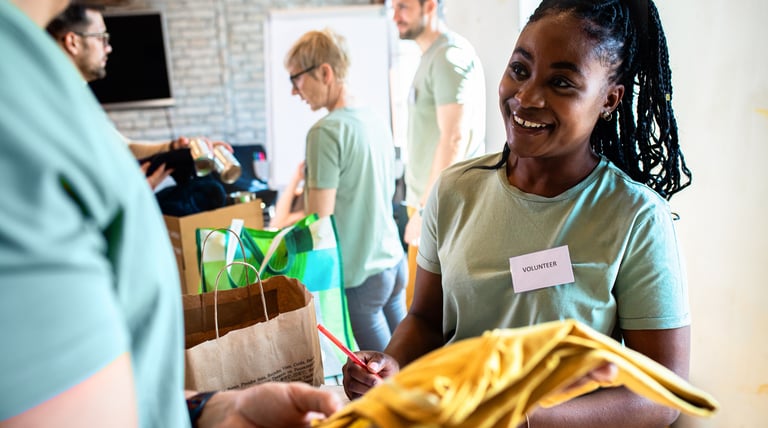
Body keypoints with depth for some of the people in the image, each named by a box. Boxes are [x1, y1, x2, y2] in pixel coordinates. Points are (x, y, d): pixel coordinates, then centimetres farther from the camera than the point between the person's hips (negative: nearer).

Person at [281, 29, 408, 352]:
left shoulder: (326, 132, -17)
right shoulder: (376, 120, 6)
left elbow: (319, 220, -17)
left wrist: (279, 225, 0)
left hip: (357, 276, -8)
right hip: (394, 262, 8)